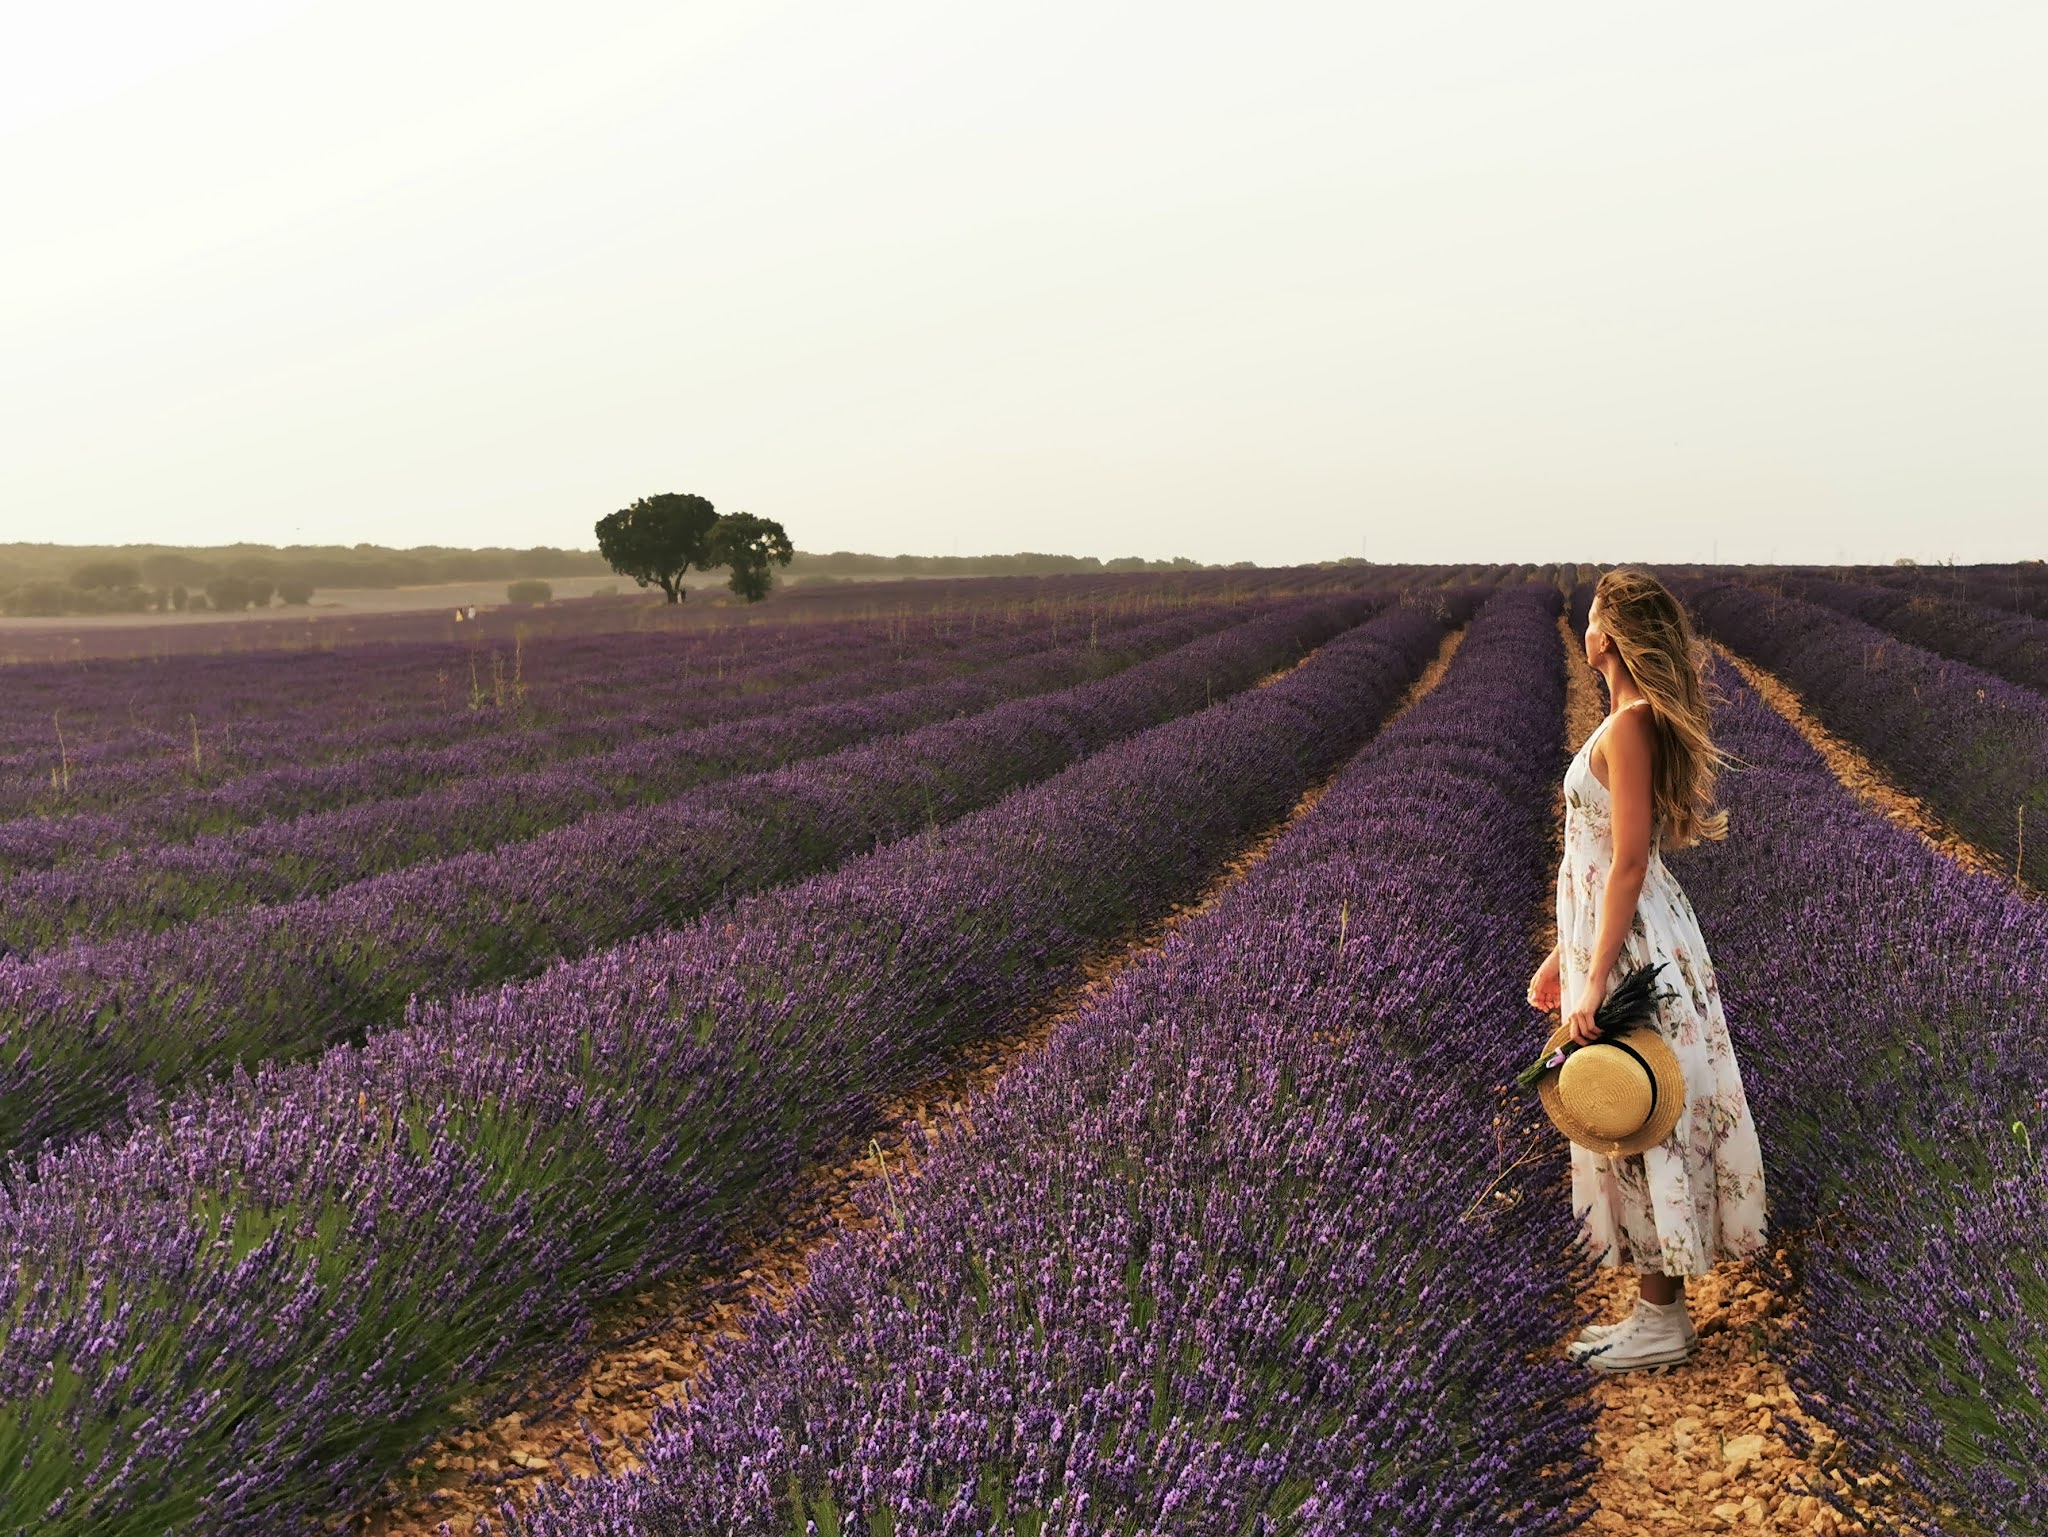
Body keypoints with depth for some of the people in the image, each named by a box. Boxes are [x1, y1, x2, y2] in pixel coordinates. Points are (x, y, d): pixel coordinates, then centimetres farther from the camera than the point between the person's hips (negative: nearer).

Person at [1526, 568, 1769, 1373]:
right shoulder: (1639, 719, 10)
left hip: (1629, 947, -10)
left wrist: (1595, 982, -21)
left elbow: (1628, 863, -22)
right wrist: (1562, 955, 20)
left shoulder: (1630, 726, -19)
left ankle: (1661, 1323, 12)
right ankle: (1657, 1310, 25)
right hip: (1609, 939, 10)